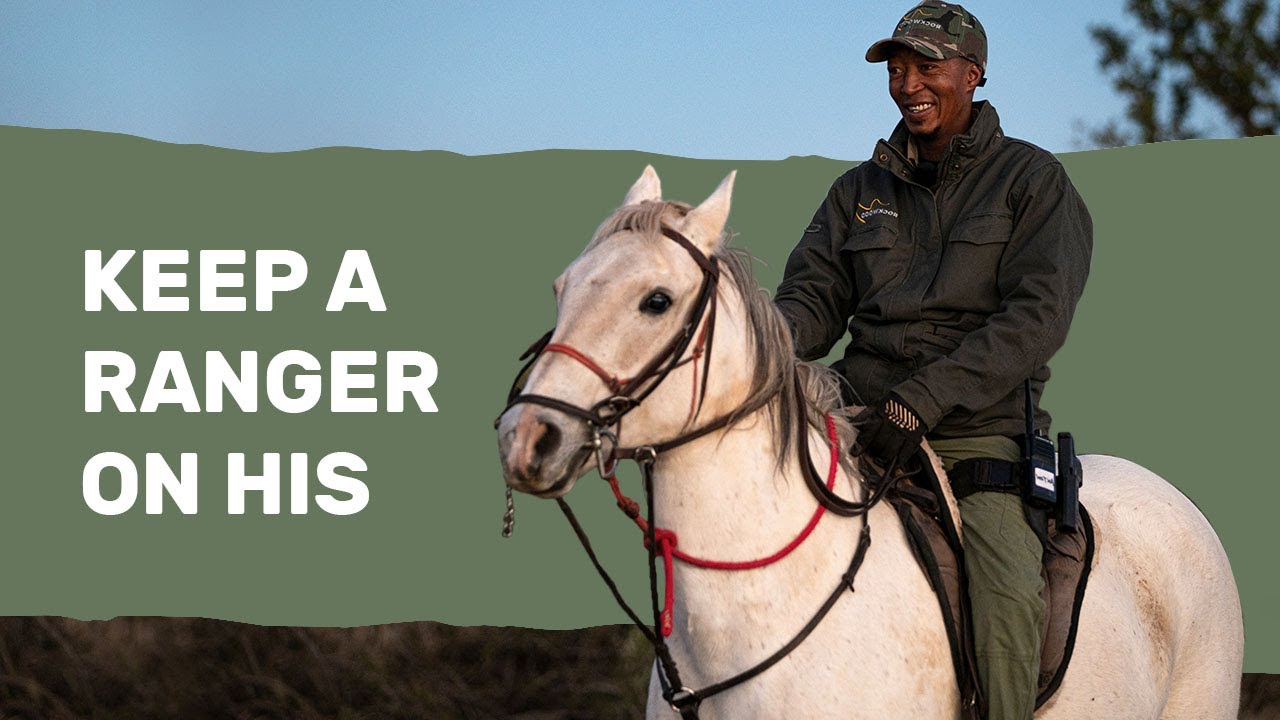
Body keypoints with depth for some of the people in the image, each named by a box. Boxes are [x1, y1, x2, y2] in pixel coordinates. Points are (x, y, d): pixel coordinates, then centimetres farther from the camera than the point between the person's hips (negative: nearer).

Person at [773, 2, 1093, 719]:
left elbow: (1036, 317, -9)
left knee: (1008, 593, -28)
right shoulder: (861, 191, 18)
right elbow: (814, 297, 12)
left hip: (980, 433, -4)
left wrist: (924, 397, -21)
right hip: (862, 420, 4)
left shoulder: (1033, 181, 3)